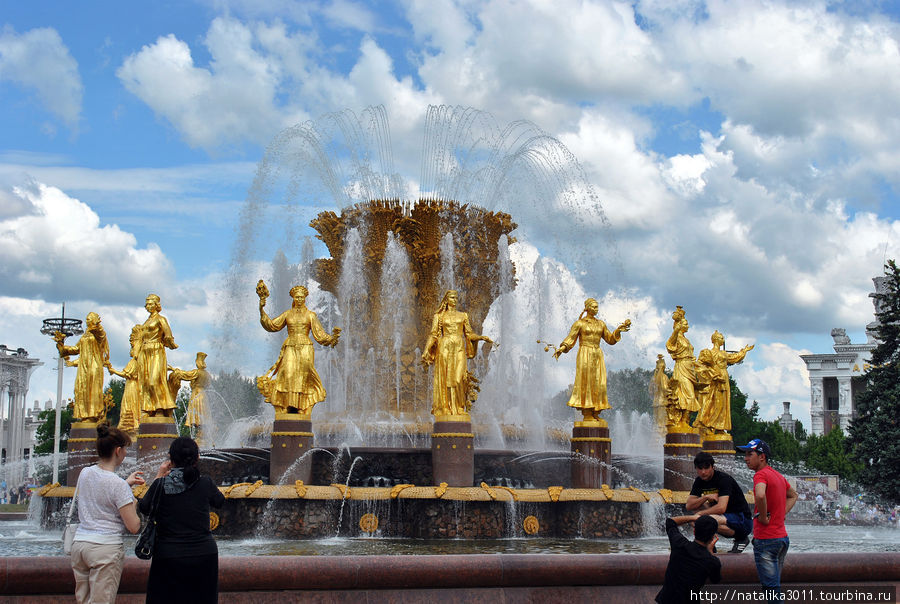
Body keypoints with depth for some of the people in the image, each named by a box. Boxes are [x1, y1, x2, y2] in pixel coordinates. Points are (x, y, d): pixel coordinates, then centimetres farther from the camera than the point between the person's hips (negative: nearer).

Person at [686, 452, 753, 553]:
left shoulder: (723, 479, -19)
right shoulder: (699, 481, 4)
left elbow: (721, 508, -30)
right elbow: (689, 506, -1)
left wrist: (699, 514, -19)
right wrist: (706, 497, -16)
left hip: (742, 521, -8)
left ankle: (741, 538, -10)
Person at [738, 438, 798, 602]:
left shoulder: (761, 474, -14)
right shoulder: (778, 476, 13)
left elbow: (760, 495, -36)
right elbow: (793, 495, 31)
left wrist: (763, 518, -21)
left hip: (766, 539, -9)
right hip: (783, 537, 9)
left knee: (772, 589, -7)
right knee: (775, 586, 17)